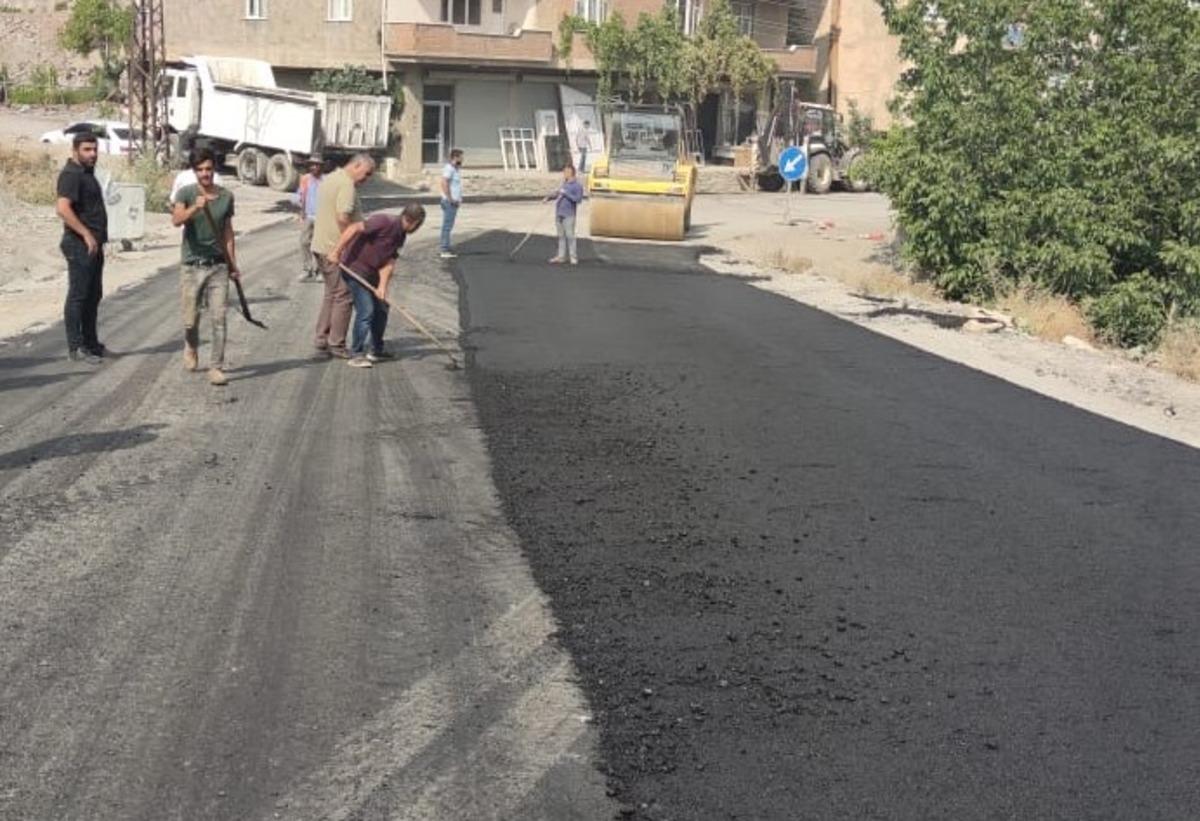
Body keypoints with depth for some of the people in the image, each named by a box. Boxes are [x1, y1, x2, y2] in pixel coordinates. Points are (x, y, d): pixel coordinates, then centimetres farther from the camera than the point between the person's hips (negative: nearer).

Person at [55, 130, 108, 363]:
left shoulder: (87, 173, 18)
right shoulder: (71, 174, -13)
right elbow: (62, 208, -26)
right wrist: (86, 234, -25)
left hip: (94, 245, 10)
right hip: (80, 245, -10)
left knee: (93, 295, 15)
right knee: (78, 296, -6)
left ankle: (90, 342, 23)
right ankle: (75, 347, -3)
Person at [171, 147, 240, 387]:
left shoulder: (226, 196, 4)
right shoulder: (186, 193, -5)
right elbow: (176, 220, -23)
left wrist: (233, 264, 12)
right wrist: (194, 208, -41)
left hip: (218, 266, 1)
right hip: (192, 266, -1)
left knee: (218, 319, -5)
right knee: (190, 320, 7)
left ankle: (216, 368, -1)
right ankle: (191, 348, 39)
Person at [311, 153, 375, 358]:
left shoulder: (329, 179, 17)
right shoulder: (347, 184, -16)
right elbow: (343, 217, -26)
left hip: (322, 247, 10)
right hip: (337, 250, -10)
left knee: (331, 294, 16)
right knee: (342, 296, -3)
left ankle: (322, 341, 17)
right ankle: (336, 344, 1)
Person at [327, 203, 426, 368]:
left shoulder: (400, 236, 6)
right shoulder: (385, 223, -22)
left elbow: (388, 262, 0)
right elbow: (354, 228, -28)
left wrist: (382, 286, -13)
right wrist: (337, 250, -29)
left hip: (371, 273, 9)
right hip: (355, 268, -9)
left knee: (381, 308, 14)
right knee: (366, 310, -13)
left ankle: (376, 350, 28)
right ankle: (356, 354, -5)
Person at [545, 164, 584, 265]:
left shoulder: (577, 186, -8)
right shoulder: (564, 183, 14)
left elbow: (578, 199, -19)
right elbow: (557, 193, 29)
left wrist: (565, 193, -19)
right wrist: (548, 198, 16)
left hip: (568, 215, -7)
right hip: (559, 214, 7)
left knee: (570, 235, -6)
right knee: (561, 236, 11)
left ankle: (573, 256, 3)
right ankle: (561, 256, 16)